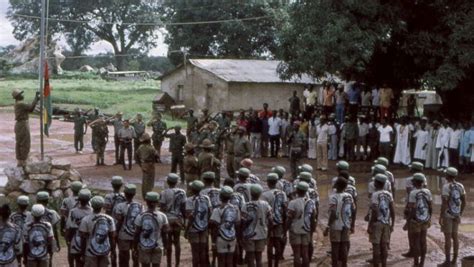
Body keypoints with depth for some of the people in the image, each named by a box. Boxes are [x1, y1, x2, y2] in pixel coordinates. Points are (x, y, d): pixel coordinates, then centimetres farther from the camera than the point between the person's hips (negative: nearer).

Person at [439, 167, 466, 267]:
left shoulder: (446, 186, -20)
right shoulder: (460, 186, 3)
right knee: (454, 236, 13)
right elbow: (464, 201, 7)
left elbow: (444, 203, -23)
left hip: (447, 214, -7)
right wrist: (460, 214, 16)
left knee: (447, 237, -2)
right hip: (456, 214, 7)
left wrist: (440, 217, -17)